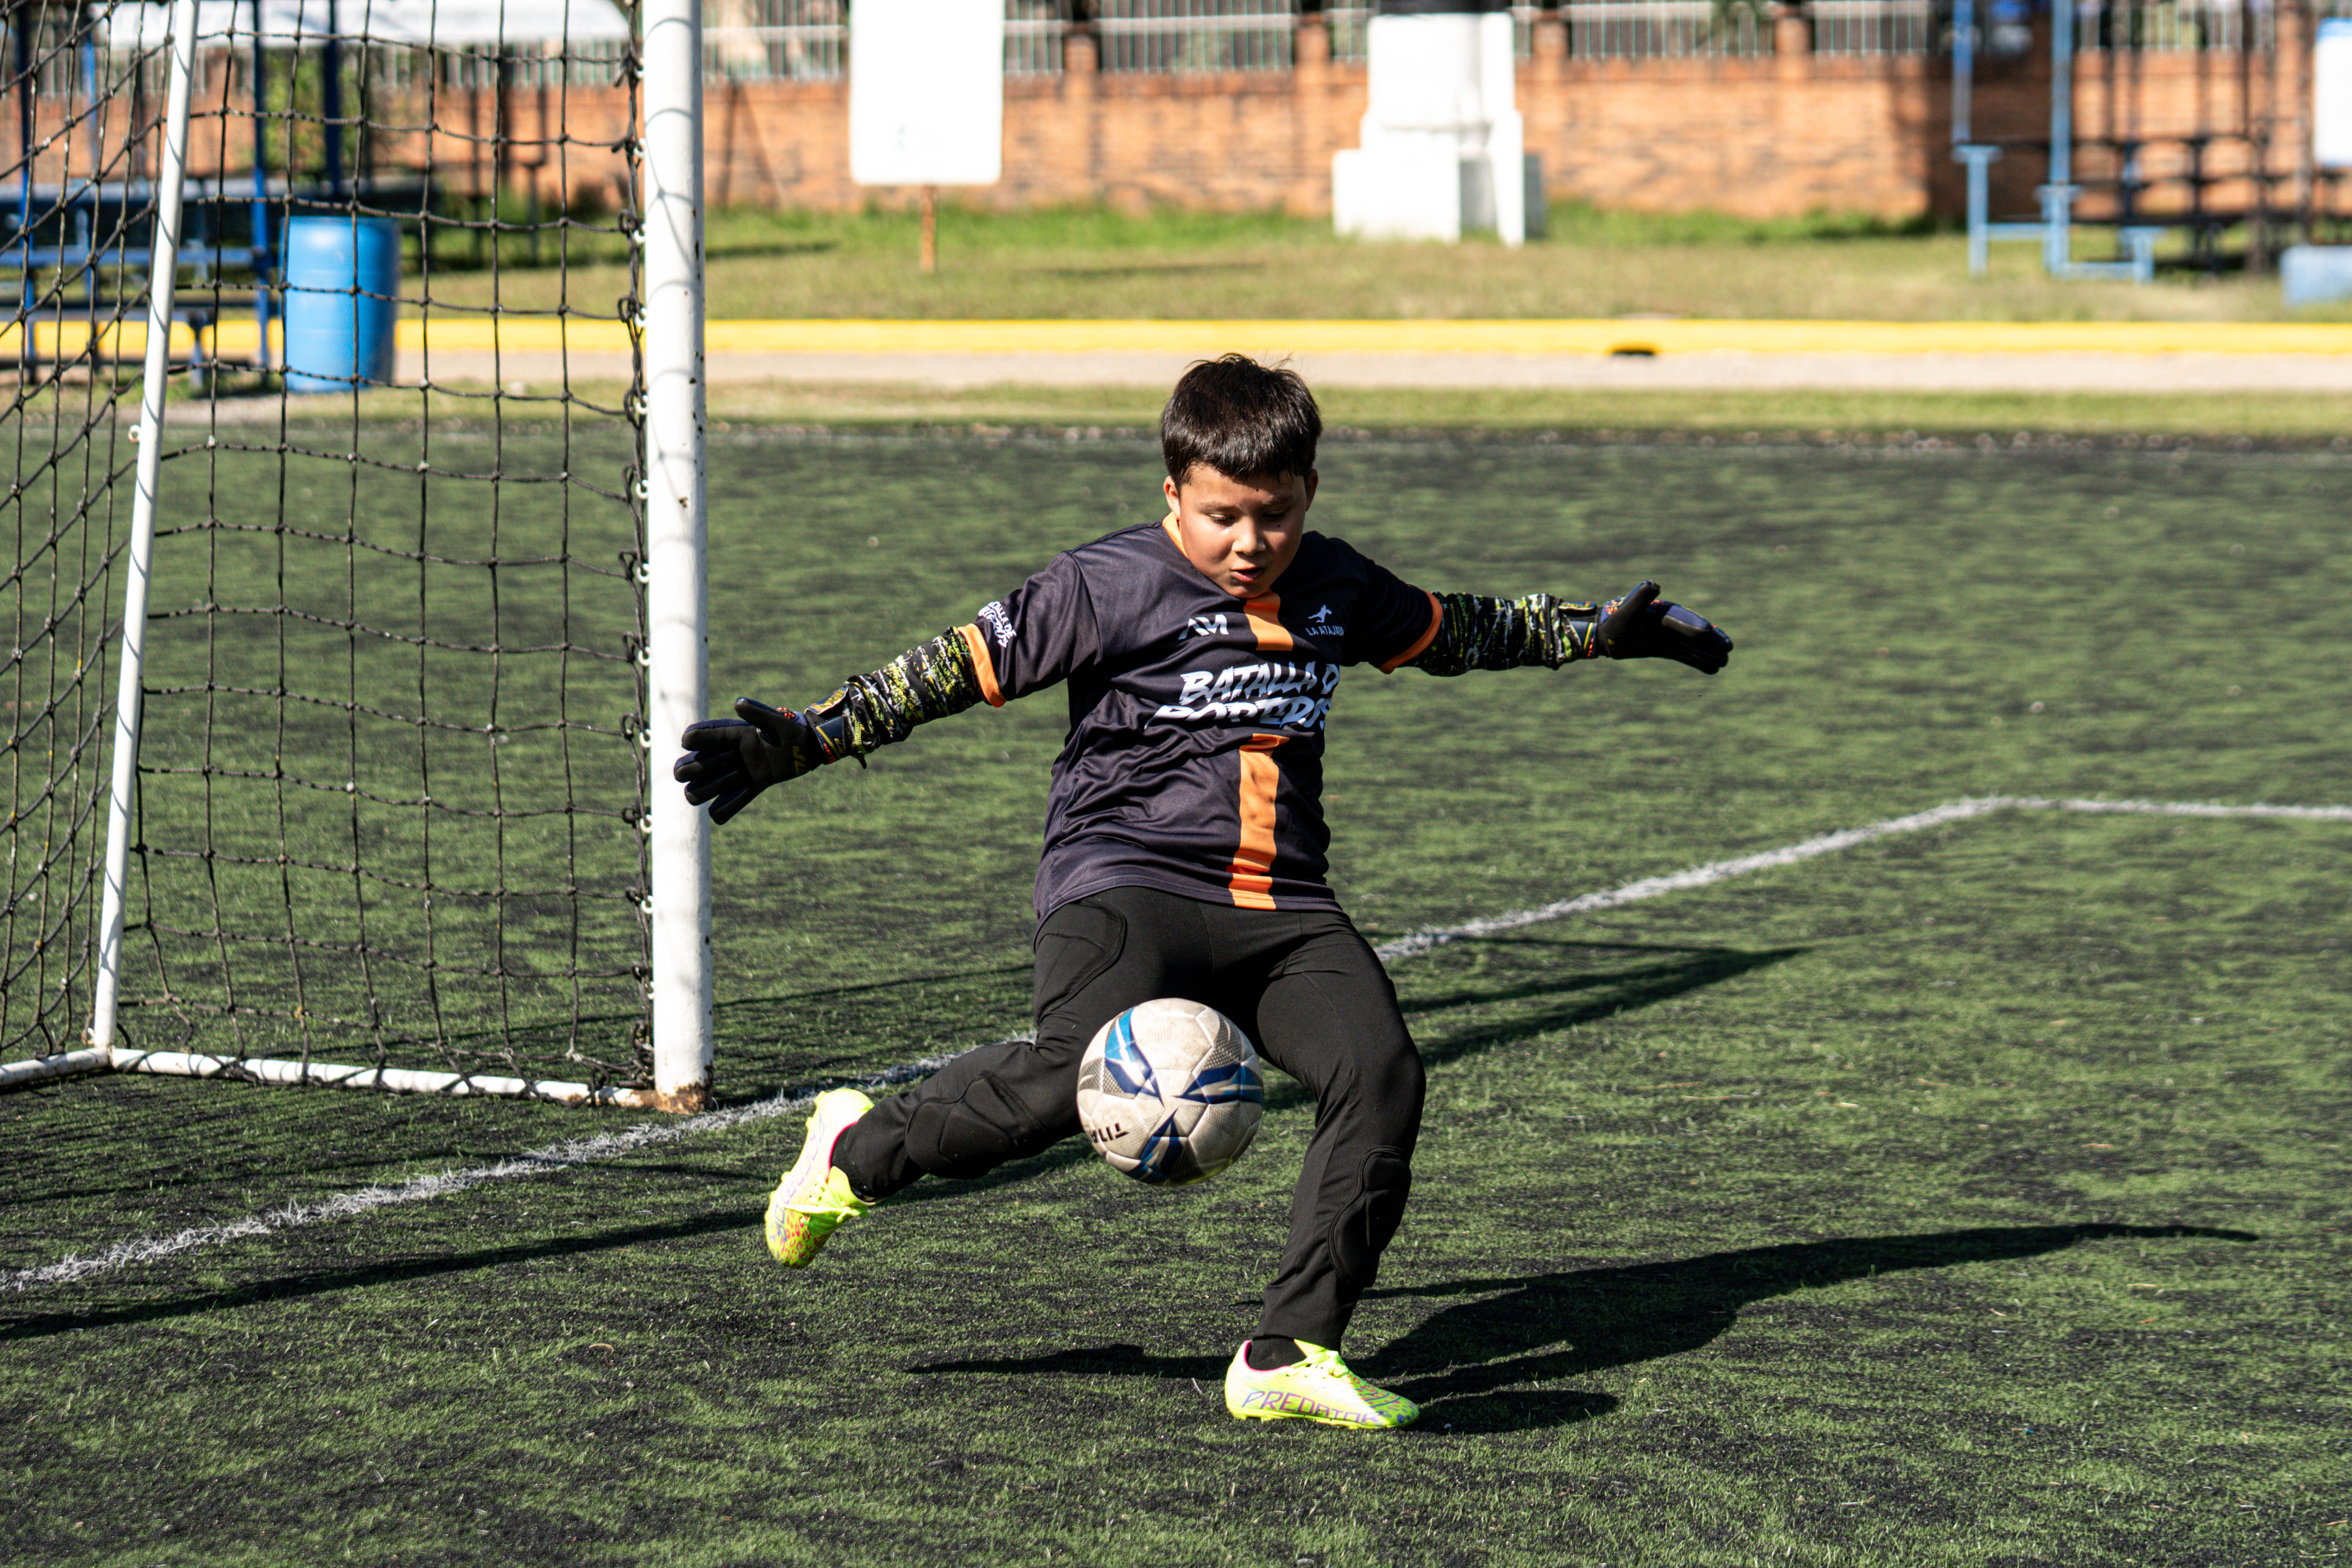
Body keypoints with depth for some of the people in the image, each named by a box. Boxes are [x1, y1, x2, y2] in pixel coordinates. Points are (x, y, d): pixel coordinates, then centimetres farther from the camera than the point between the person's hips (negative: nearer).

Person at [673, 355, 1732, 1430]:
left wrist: (1603, 632, 38)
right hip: (1125, 885, -5)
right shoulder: (1109, 586, -2)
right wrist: (797, 743, -8)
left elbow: (1457, 632, 33)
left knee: (1380, 1073, -19)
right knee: (1085, 1071, -31)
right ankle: (860, 1149, -4)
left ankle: (1288, 1354, -12)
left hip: (1283, 913, 5)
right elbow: (955, 669, -2)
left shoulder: (1337, 589, 15)